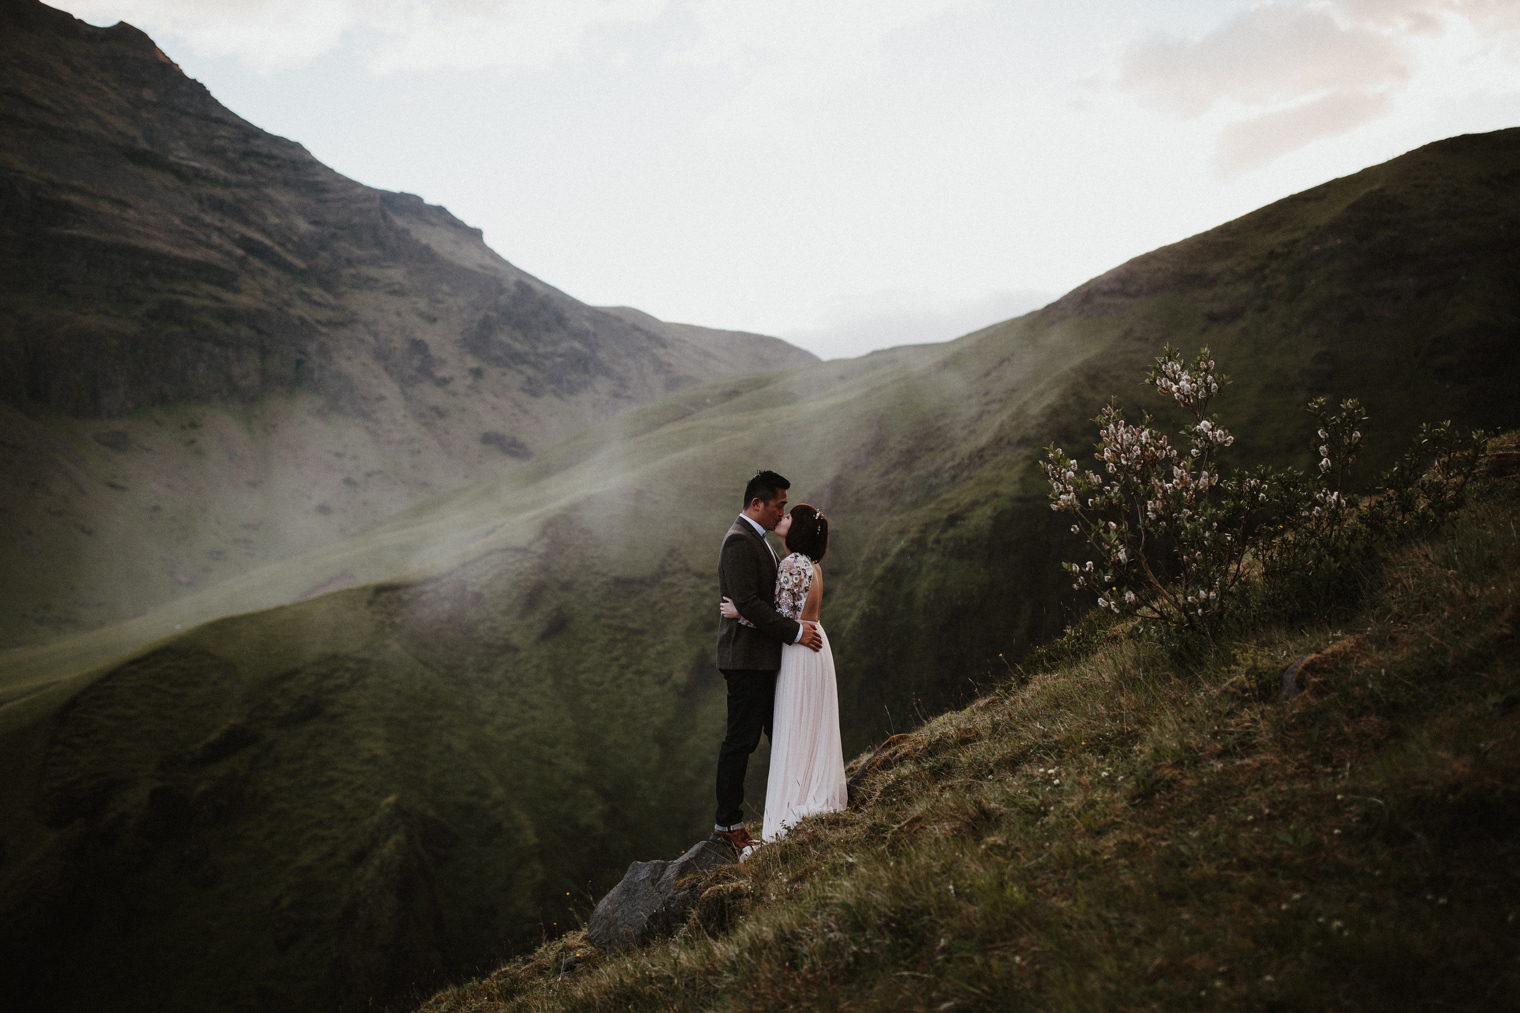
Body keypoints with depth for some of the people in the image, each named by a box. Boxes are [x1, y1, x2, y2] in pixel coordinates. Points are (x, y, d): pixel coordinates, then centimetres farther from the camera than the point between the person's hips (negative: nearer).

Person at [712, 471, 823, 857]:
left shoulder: (755, 538, 18)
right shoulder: (740, 541, -16)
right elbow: (747, 603, -23)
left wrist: (795, 625, 9)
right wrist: (794, 631, -20)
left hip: (762, 658, 10)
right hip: (747, 655, -10)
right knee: (741, 739, -4)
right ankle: (728, 824, 4)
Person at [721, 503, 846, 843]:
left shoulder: (791, 565, -18)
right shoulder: (812, 564, 11)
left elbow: (783, 617, -19)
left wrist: (739, 612, -13)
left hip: (799, 652, -9)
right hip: (816, 646, 9)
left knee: (793, 730, -4)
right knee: (814, 728, 15)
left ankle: (792, 809, 0)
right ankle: (820, 797, 22)